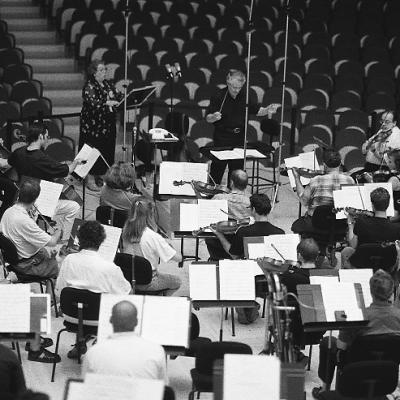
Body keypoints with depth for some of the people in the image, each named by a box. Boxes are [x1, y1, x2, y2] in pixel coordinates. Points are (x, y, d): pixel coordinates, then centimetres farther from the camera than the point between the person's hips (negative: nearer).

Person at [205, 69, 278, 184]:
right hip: (222, 138, -5)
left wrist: (267, 111, -9)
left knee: (237, 167, 11)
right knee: (218, 168, -2)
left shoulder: (244, 96, 3)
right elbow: (208, 118, -12)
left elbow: (257, 111, 12)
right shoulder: (219, 96, -12)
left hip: (239, 138, 5)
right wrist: (214, 117, -35)